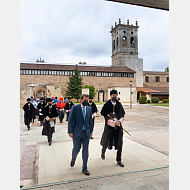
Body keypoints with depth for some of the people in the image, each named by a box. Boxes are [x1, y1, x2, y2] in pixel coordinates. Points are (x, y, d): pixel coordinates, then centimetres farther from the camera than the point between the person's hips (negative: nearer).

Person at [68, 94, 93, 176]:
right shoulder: (75, 107, -4)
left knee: (85, 150, 4)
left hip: (86, 133, 3)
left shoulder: (89, 109, 8)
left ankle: (84, 168, 18)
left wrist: (91, 131, 11)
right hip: (77, 132, -3)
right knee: (76, 149, 7)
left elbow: (90, 121, 13)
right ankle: (73, 159, 42)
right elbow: (70, 120, -5)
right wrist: (70, 131, -8)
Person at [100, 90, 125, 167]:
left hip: (118, 126, 2)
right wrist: (114, 123, -22)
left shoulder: (119, 104, 2)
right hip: (109, 126, -2)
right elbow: (106, 117, -11)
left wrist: (120, 121, -13)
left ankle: (119, 160, 15)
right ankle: (103, 152, 47)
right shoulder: (107, 105, -8)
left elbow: (122, 115, 7)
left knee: (119, 143, 0)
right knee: (106, 141, 14)